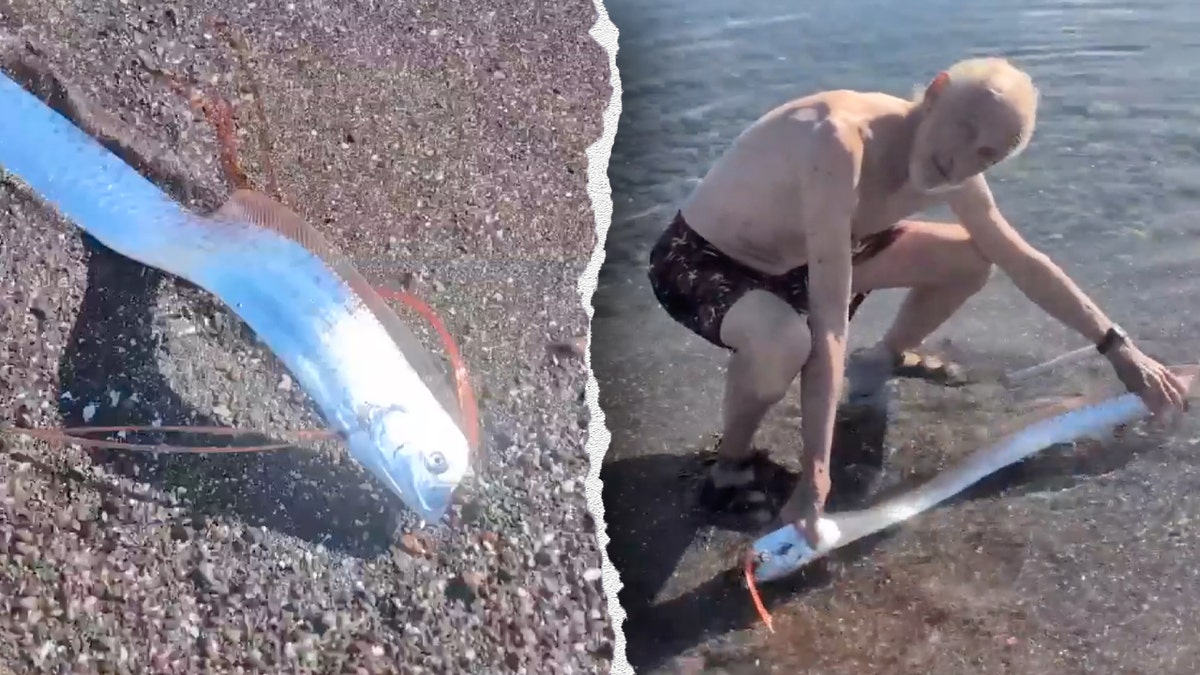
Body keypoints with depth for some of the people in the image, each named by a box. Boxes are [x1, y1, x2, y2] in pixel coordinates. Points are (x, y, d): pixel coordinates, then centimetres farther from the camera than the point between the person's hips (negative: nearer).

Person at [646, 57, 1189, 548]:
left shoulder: (950, 175, -13)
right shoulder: (839, 142, -39)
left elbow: (1025, 264, 4)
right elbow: (830, 322, -40)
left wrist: (1118, 347, 7)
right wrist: (816, 471, -38)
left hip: (786, 256, 8)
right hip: (699, 260, -7)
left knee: (969, 258, 4)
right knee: (783, 342, -41)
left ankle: (879, 367, 30)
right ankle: (733, 463, -9)